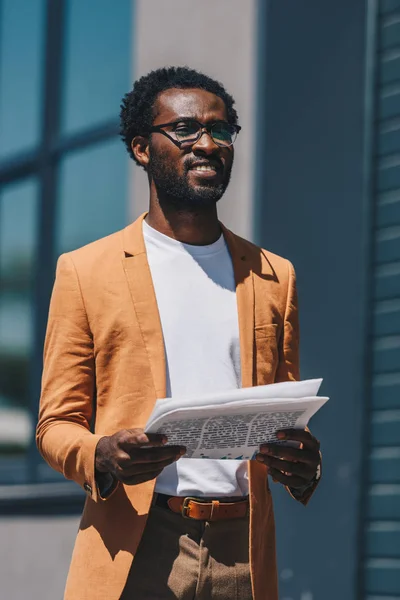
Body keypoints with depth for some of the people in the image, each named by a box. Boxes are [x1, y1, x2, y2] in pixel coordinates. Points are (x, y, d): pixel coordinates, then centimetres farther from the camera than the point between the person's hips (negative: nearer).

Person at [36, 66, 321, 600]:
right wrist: (102, 457, -16)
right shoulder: (86, 270, 8)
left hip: (243, 555, 3)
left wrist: (303, 467, -4)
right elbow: (56, 424, 6)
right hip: (132, 554, -2)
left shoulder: (274, 277, 17)